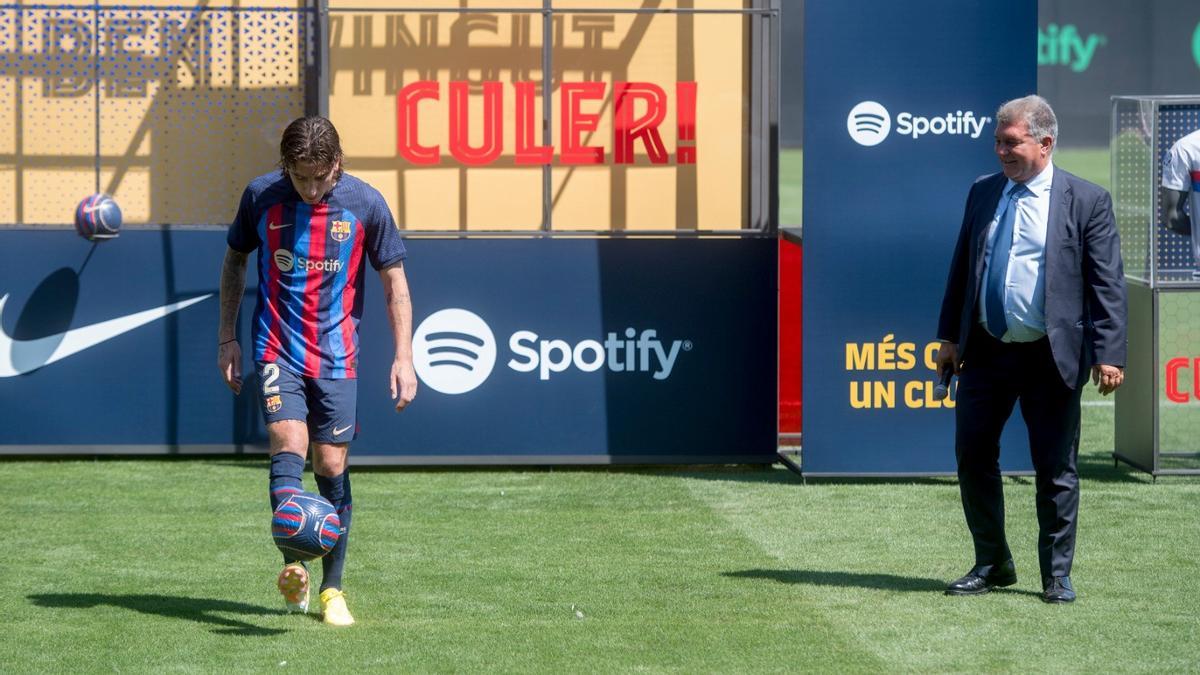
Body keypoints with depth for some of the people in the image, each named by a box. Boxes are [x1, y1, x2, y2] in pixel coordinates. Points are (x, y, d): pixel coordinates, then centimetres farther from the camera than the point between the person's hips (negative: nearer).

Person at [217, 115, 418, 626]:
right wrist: (227, 338, 9)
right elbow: (234, 261, 13)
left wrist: (403, 356, -2)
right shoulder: (261, 196, -3)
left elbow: (394, 279, 3)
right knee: (288, 445, -20)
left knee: (331, 466, 1)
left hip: (337, 356, 0)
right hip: (277, 349, 0)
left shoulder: (364, 203, -5)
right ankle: (293, 570, -28)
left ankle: (331, 590, 11)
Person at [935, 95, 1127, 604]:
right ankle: (991, 565, 22)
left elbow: (1108, 284, -7)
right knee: (972, 457, 7)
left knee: (1056, 470, 3)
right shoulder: (982, 193, 9)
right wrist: (950, 336, 10)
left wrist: (1109, 354, -15)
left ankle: (1056, 576, 15)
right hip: (986, 352, 4)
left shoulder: (1086, 201, -5)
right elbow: (961, 268, 14)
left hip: (1051, 358, -4)